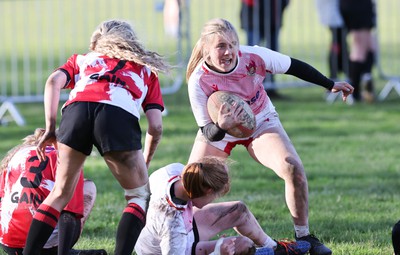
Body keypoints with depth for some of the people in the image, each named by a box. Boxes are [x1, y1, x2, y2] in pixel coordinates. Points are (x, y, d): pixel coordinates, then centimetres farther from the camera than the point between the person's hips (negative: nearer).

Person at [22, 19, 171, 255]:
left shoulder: (82, 59, 37)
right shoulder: (146, 69, 35)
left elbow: (54, 81, 14)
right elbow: (156, 126, 22)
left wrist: (50, 128, 11)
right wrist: (145, 164, 36)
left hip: (78, 107, 2)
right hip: (120, 115, -2)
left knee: (61, 194, 18)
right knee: (140, 196, 15)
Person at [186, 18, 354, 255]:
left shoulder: (254, 56, -29)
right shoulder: (199, 81, -31)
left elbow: (294, 66, -10)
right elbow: (207, 132, -26)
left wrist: (331, 85, -1)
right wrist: (221, 126, -50)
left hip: (262, 124, 0)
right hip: (218, 131, 0)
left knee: (294, 170, -19)